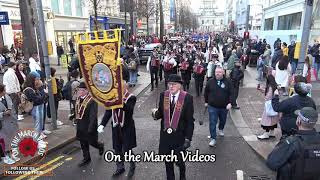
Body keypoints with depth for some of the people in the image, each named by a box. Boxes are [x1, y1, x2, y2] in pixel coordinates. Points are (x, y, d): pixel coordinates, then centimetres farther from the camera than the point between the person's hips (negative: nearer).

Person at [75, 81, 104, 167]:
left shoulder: (92, 100, -21)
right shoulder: (79, 99, 4)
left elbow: (93, 115, -23)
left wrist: (90, 128, -25)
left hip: (89, 127, -7)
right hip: (80, 126, 7)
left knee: (92, 142, 7)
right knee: (83, 143, 16)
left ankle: (101, 146, 40)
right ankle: (86, 158, 33)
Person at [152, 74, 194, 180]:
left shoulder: (187, 98, -13)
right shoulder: (163, 95, -4)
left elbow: (190, 121, -10)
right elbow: (161, 113, 3)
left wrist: (188, 138, -12)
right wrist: (155, 114, -20)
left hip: (179, 135, -3)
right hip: (165, 134, 3)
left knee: (179, 160, 12)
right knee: (167, 160, 18)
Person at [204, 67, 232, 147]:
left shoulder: (227, 82, -5)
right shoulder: (210, 82, -3)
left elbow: (231, 93, -4)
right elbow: (206, 92, 7)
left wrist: (230, 103, -15)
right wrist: (206, 102, 9)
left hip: (224, 107, 2)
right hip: (212, 107, -1)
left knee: (223, 120, 22)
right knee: (212, 123, -4)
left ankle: (221, 130, 52)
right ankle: (213, 138, 5)